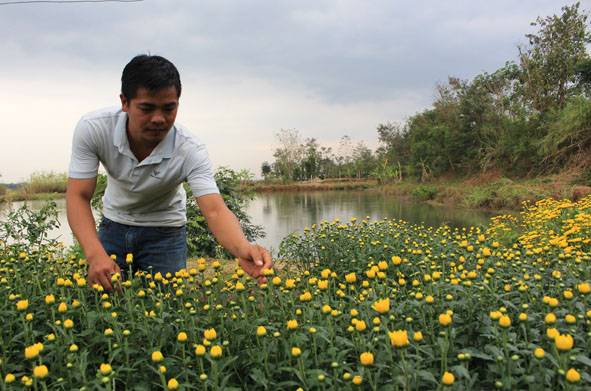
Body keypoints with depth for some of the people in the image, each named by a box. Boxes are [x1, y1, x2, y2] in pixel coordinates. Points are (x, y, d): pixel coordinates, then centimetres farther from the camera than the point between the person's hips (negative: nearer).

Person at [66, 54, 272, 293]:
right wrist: (96, 254, -42)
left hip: (164, 232, -1)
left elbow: (215, 210, -40)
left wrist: (242, 248, -61)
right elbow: (78, 196, -25)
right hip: (114, 224, 2)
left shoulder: (190, 150, -31)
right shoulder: (92, 129, -25)